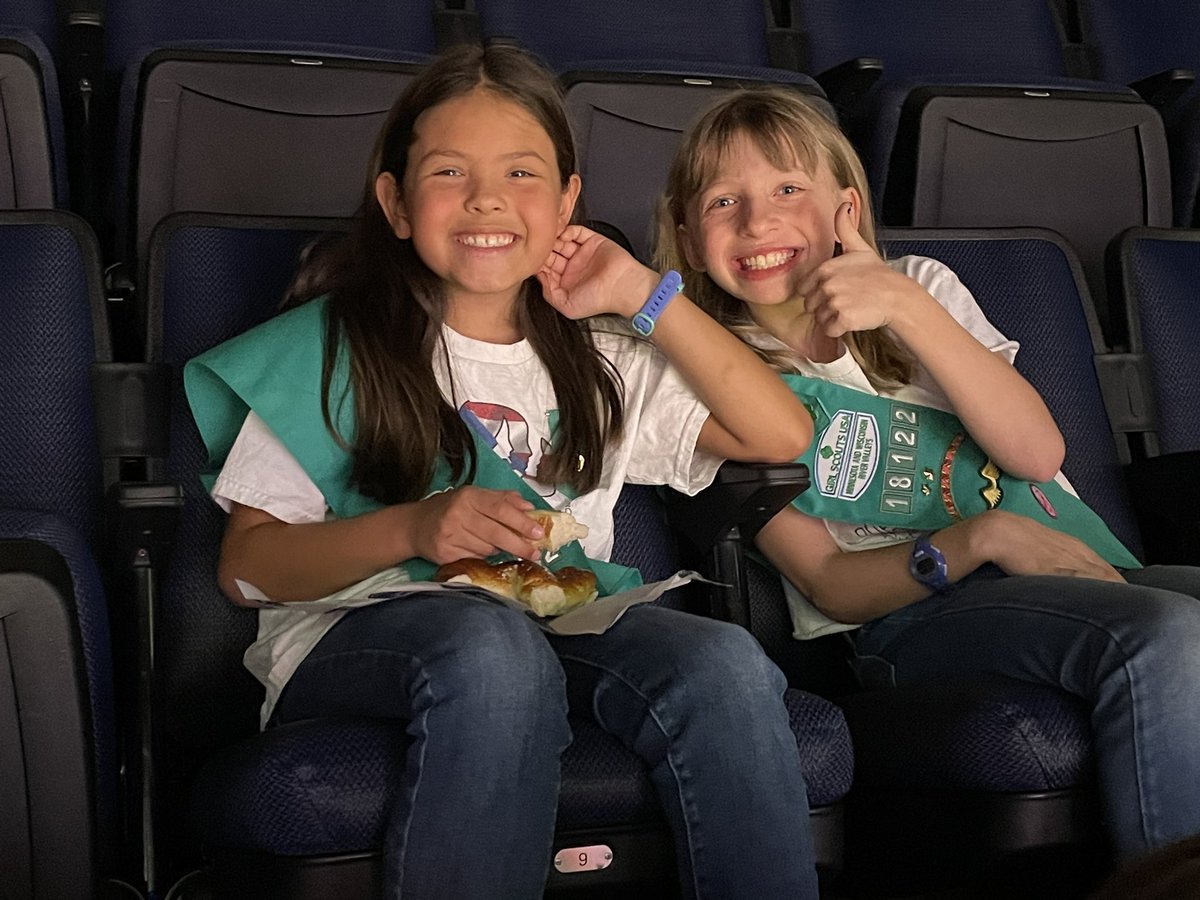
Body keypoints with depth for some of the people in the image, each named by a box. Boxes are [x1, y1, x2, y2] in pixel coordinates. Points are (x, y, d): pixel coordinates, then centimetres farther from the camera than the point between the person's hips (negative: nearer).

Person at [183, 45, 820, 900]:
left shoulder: (600, 358, 18)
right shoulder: (336, 346, 5)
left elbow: (783, 434, 10)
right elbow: (247, 566, 0)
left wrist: (647, 296, 6)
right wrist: (411, 528, -18)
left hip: (562, 627, 3)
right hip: (359, 627, -3)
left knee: (723, 662, -28)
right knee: (495, 651, -38)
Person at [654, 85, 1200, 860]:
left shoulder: (922, 285, 11)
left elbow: (1038, 453, -3)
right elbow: (829, 585, -4)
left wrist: (907, 307, -12)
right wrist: (980, 537, -20)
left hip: (1059, 568, 5)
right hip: (895, 615, -4)